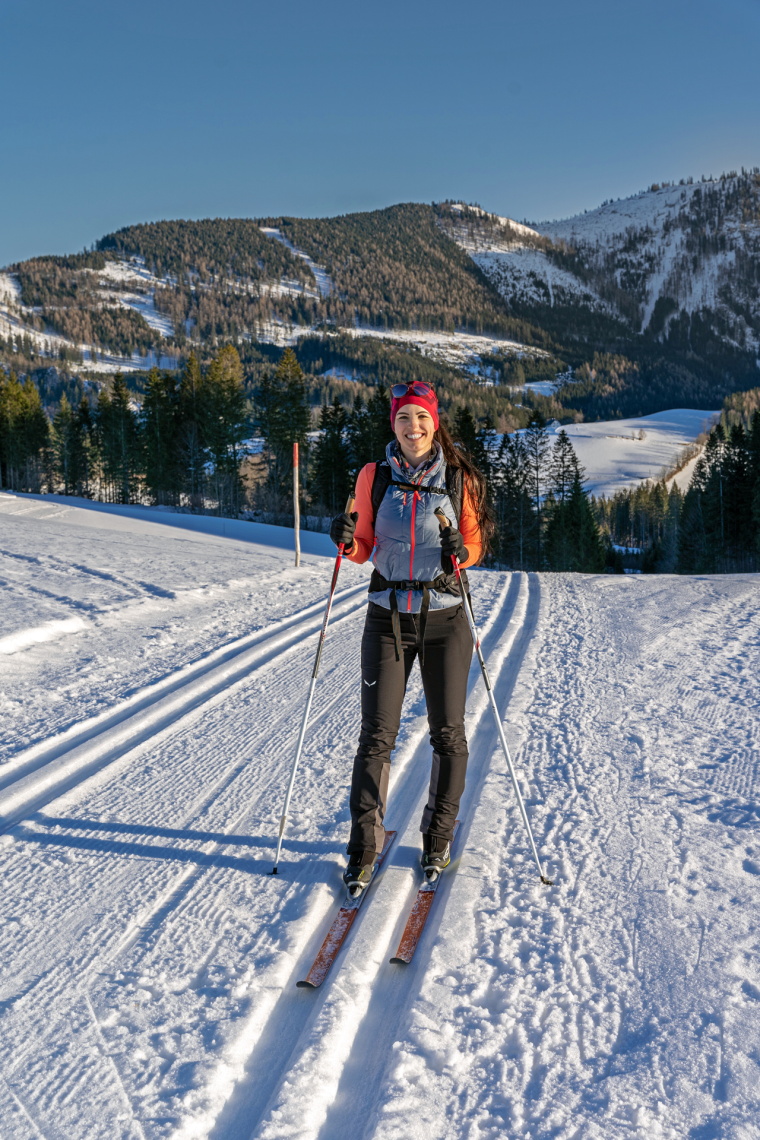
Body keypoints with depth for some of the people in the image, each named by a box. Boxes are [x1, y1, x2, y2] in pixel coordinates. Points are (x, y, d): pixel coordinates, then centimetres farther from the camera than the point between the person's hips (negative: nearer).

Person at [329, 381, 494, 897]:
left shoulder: (459, 480, 0)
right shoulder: (374, 477, 2)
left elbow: (477, 542, 8)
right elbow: (365, 547, 8)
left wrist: (460, 553, -13)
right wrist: (347, 540, -14)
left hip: (444, 620, 0)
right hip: (388, 618, 0)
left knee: (449, 735, 5)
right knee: (377, 735, -3)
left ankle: (438, 839, 25)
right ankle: (365, 846, 12)